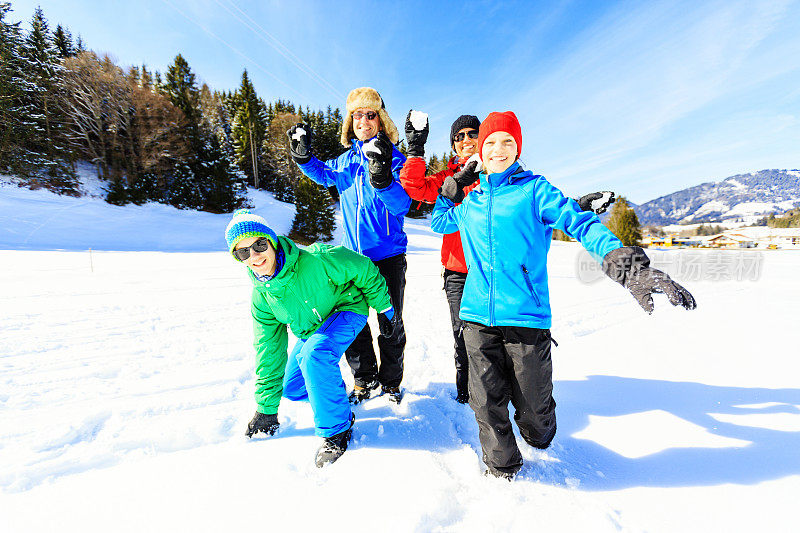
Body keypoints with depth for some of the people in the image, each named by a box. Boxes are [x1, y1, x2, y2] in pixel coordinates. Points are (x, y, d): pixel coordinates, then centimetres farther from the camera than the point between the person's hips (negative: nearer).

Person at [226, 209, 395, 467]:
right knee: (292, 388, 7)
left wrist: (384, 307, -9)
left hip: (347, 310, -6)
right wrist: (267, 408, 2)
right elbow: (269, 349, -4)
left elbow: (364, 270, -19)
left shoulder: (316, 260, -33)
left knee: (314, 356, -33)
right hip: (310, 329, 7)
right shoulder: (261, 296, -13)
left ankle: (336, 429, -13)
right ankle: (333, 390, 37)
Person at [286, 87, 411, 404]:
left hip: (388, 256, -4)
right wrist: (303, 155, 8)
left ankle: (390, 380, 29)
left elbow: (402, 204, -19)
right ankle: (365, 378, 31)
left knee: (390, 322, 6)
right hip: (353, 255, 5)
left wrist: (382, 177, -37)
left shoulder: (395, 158, -6)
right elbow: (323, 175, 26)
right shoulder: (347, 159, 8)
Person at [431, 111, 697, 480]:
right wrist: (451, 188, 17)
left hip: (526, 317, -3)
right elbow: (438, 222, 32)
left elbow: (579, 222, -9)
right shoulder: (472, 201, 15)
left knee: (534, 403, 10)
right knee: (487, 402, 8)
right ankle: (502, 469, 35)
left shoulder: (534, 189, 4)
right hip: (478, 318, 3)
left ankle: (539, 441, 47)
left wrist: (620, 260, -26)